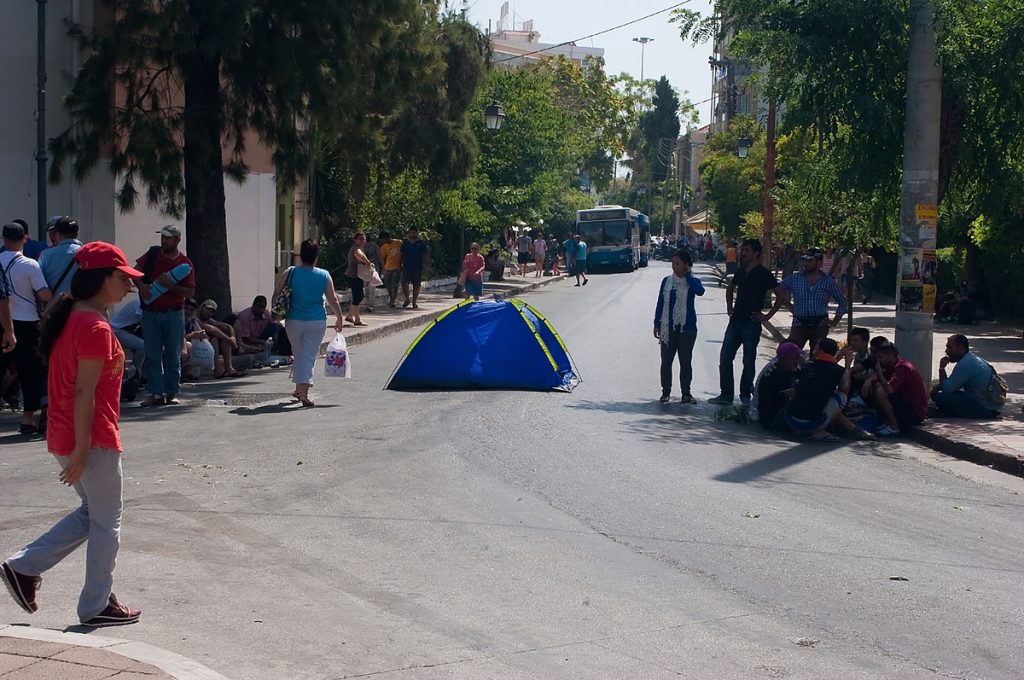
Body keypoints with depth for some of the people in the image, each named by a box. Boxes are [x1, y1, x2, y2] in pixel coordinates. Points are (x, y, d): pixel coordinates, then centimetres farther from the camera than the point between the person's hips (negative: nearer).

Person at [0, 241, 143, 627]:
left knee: (92, 514, 21)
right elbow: (84, 393, -22)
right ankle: (96, 607, 14)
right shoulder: (96, 327, -19)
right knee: (106, 523, 5)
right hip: (93, 439, -9)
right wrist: (82, 449, -21)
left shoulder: (69, 317, 10)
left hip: (64, 436, 9)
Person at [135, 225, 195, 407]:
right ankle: (156, 393, 4)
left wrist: (170, 285, -19)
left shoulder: (185, 264, -2)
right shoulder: (153, 254, 6)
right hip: (150, 313, 2)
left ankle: (172, 393, 9)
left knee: (173, 356, 3)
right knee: (152, 356, 1)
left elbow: (190, 292, -8)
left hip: (173, 315, -2)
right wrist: (140, 285, -9)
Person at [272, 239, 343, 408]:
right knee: (309, 356, 2)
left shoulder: (289, 273, -4)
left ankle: (299, 389, 27)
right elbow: (333, 300, 2)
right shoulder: (324, 276, -3)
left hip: (294, 321, 1)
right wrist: (339, 319, 14)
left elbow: (276, 296, -2)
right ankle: (304, 392, -7)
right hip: (317, 322, -1)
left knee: (299, 354, 18)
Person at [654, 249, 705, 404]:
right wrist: (657, 324, 6)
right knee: (666, 361, 5)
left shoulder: (692, 282, -2)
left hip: (686, 327, -2)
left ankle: (686, 393, 12)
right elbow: (660, 302, 9)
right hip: (668, 327, 2)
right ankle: (666, 392, 13)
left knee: (686, 362, 5)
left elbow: (700, 291, -26)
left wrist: (688, 275, -14)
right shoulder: (667, 281, 5)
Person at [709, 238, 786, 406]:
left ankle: (745, 395, 13)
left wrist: (767, 316, -10)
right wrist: (729, 306, 16)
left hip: (751, 324, -6)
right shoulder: (741, 272, 10)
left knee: (748, 362, 3)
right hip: (735, 321, 7)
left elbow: (781, 295, -11)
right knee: (725, 358, 3)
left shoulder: (764, 274, -9)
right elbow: (730, 288, 30)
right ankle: (726, 394, 10)